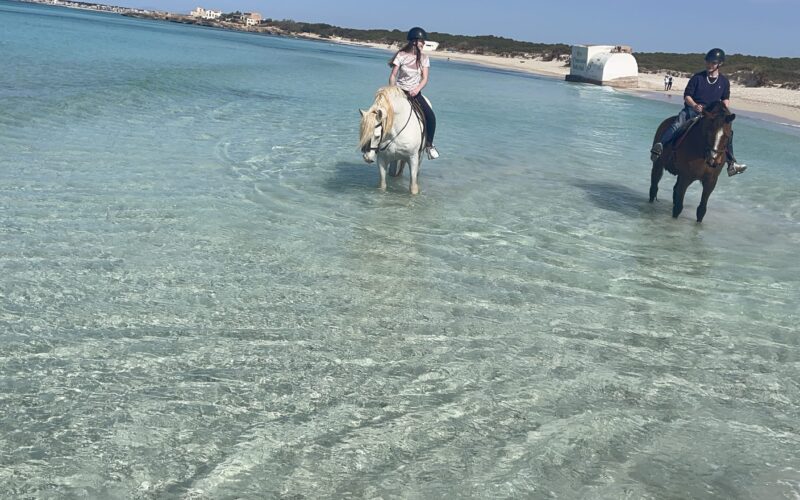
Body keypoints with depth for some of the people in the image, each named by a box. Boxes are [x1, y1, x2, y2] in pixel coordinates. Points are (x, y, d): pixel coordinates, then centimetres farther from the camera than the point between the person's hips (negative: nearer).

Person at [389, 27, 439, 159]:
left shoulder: (424, 58, 4)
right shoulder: (401, 56, -5)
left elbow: (425, 78, -2)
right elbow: (393, 76, -4)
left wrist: (417, 89, -21)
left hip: (415, 93, 2)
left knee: (431, 117, -17)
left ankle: (429, 144, 3)